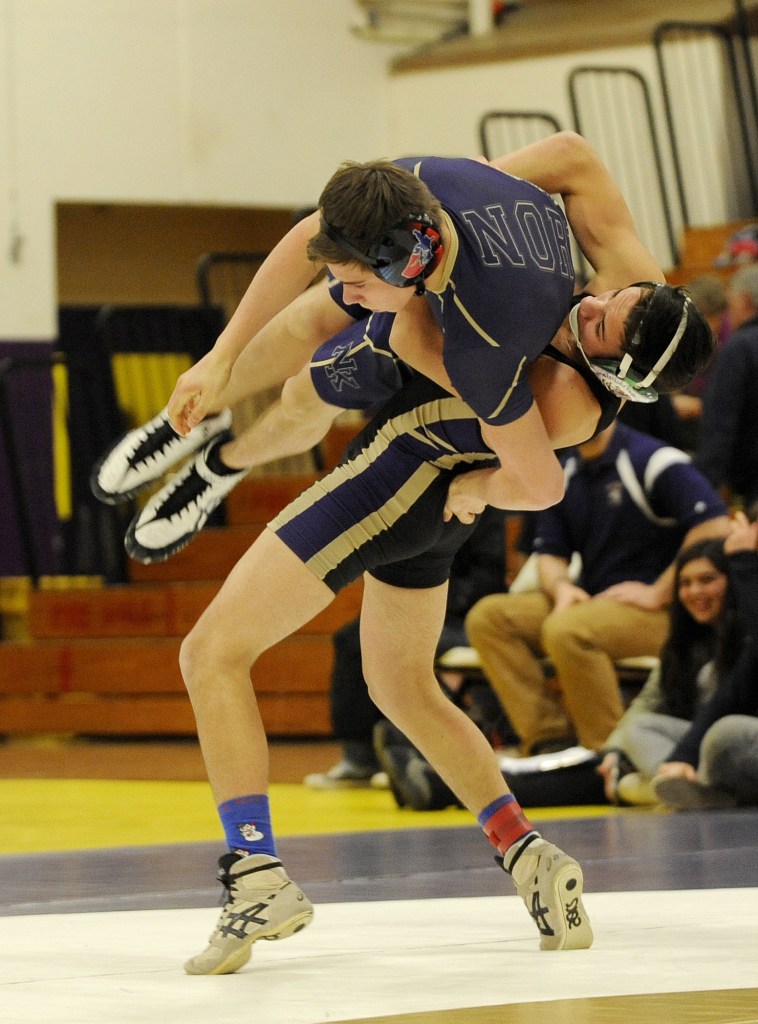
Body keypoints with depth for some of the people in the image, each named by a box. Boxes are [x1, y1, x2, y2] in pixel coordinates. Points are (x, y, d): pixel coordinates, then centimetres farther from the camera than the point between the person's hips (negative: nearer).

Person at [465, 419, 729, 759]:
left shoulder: (654, 461, -11)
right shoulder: (561, 473, 12)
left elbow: (714, 527, -22)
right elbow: (550, 553, 15)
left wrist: (657, 594, -18)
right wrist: (561, 587, -9)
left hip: (658, 610, -8)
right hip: (588, 602, 8)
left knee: (566, 630, -35)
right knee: (487, 616, -9)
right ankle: (549, 737, -15)